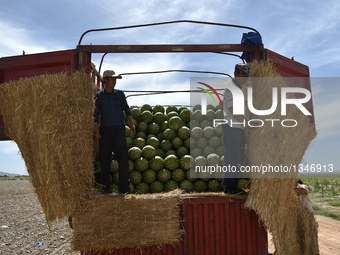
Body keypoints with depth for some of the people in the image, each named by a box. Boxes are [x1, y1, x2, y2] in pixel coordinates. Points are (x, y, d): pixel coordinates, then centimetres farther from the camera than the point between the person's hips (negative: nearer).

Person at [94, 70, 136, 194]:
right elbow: (96, 113, 7)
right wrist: (96, 129, -3)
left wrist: (131, 123, -3)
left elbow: (126, 109, 10)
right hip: (105, 129, 1)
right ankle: (107, 187, 15)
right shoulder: (99, 95, 8)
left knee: (123, 157, -8)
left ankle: (124, 188, -3)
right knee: (104, 158, 3)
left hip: (119, 128, 0)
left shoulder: (120, 94, 10)